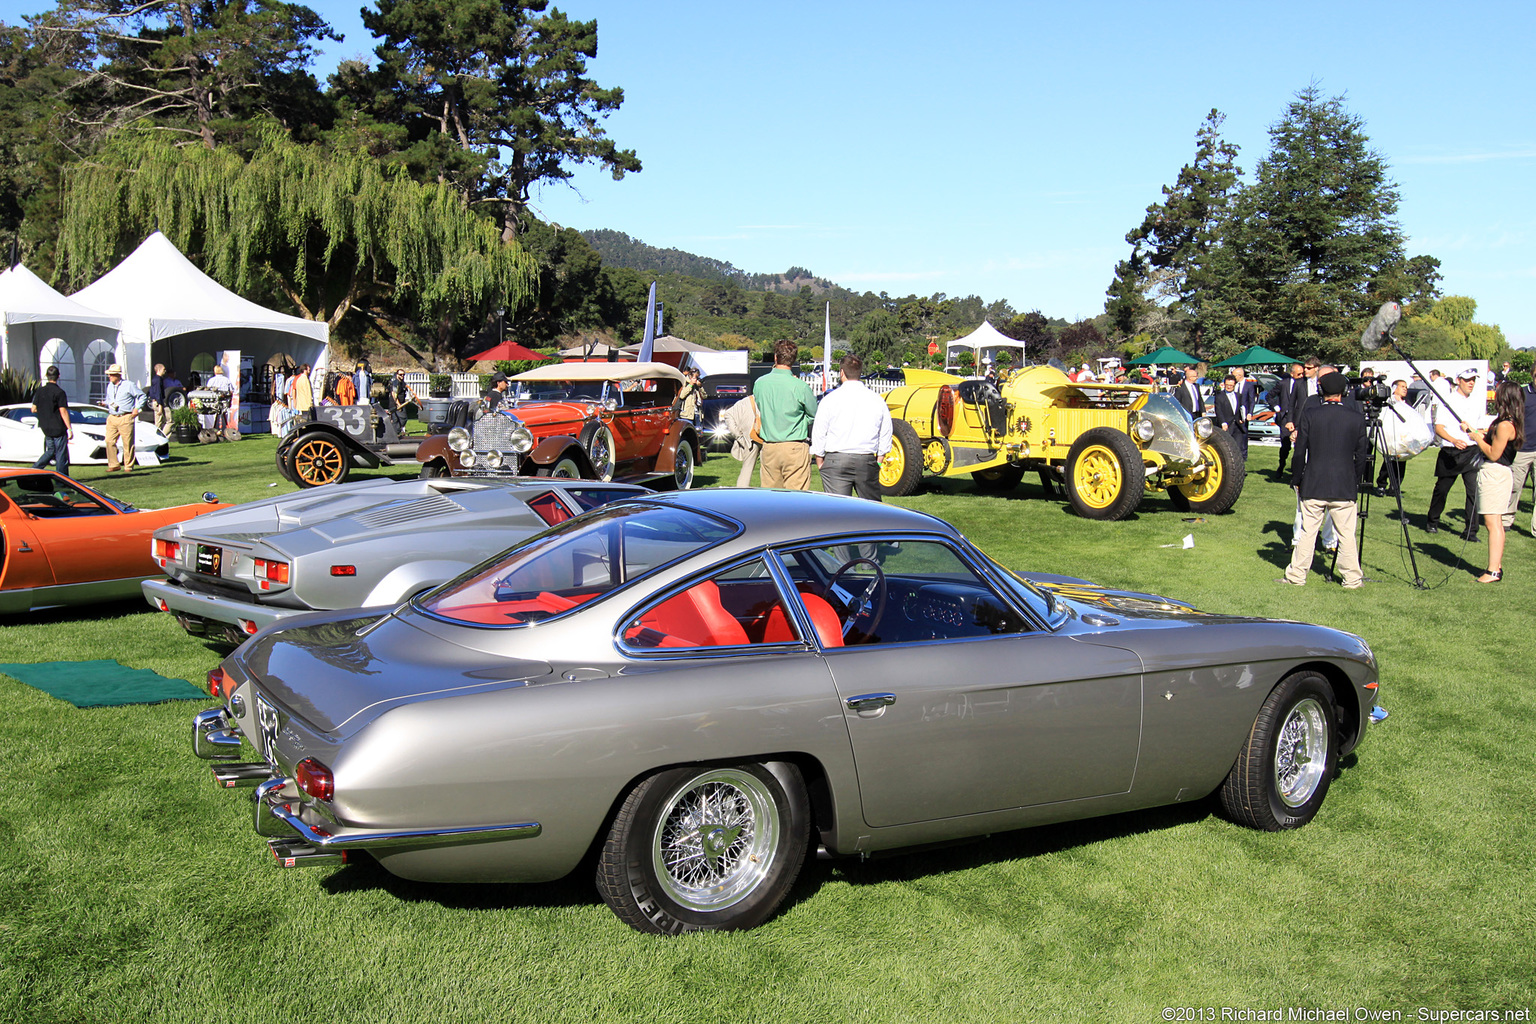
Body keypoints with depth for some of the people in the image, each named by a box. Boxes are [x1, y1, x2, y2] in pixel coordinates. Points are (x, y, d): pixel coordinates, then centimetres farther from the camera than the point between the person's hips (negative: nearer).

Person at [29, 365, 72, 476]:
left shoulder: (40, 391, 5)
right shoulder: (59, 392, -13)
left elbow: (33, 409, 8)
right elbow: (63, 412, -16)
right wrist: (70, 428, -15)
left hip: (45, 428, 6)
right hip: (58, 428, -6)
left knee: (51, 451, 20)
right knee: (61, 454, 0)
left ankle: (34, 469, 8)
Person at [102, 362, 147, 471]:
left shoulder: (129, 385, -2)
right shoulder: (110, 386, 17)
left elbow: (142, 396, 2)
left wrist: (137, 408, -6)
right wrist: (105, 402, 6)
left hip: (125, 418, -6)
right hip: (112, 418, 6)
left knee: (128, 443, -2)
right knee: (109, 441, -3)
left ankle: (128, 466, 6)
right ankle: (113, 465, 5)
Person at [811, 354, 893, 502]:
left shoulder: (830, 399, -3)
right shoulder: (877, 400, 5)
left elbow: (818, 433, 1)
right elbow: (886, 435, 11)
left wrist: (820, 461, 11)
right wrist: (879, 460, 20)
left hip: (835, 461, -2)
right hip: (867, 461, 2)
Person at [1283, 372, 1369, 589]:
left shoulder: (1310, 418, -5)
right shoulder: (1357, 418, -2)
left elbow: (1299, 454, -1)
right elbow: (1362, 455, 4)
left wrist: (1296, 480, 10)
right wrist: (1356, 481, 16)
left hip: (1313, 487, 0)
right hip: (1344, 488, 0)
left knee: (1307, 532, 6)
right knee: (1346, 535, 7)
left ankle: (1296, 575, 9)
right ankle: (1352, 578, 12)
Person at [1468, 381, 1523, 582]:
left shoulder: (1504, 425, -20)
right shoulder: (1506, 422, 10)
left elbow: (1494, 454, -18)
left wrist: (1477, 437, -9)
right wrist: (1484, 435, 12)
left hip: (1494, 473, -11)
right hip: (1493, 473, 11)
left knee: (1493, 523, -10)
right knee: (1495, 523, 14)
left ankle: (1493, 571, -10)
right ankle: (1496, 566, 20)